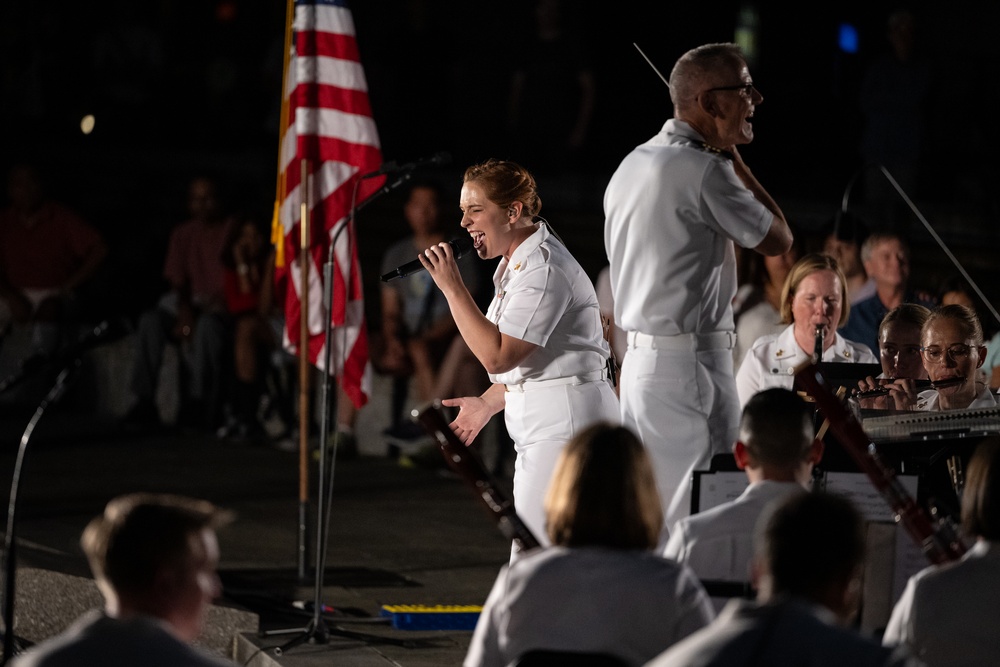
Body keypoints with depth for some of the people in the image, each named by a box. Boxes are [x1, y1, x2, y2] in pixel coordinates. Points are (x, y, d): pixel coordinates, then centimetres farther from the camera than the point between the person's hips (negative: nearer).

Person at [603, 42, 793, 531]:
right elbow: (777, 239, -5)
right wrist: (734, 159, 1)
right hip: (690, 362, -9)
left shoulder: (632, 165, 14)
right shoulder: (702, 169, -15)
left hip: (637, 358, 9)